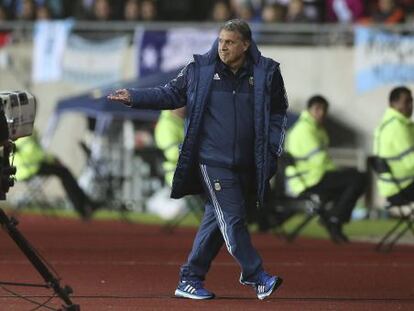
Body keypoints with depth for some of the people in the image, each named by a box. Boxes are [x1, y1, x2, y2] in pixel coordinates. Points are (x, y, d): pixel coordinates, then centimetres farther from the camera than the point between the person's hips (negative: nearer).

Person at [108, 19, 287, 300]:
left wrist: (272, 151, 3)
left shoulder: (266, 74, 2)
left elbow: (278, 115, 11)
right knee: (232, 220, -10)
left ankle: (190, 280, 16)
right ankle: (257, 277, -6)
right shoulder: (200, 70, 0)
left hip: (247, 166, 3)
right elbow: (171, 94, 12)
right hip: (213, 161, -3)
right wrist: (134, 98, 4)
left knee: (216, 222, 8)